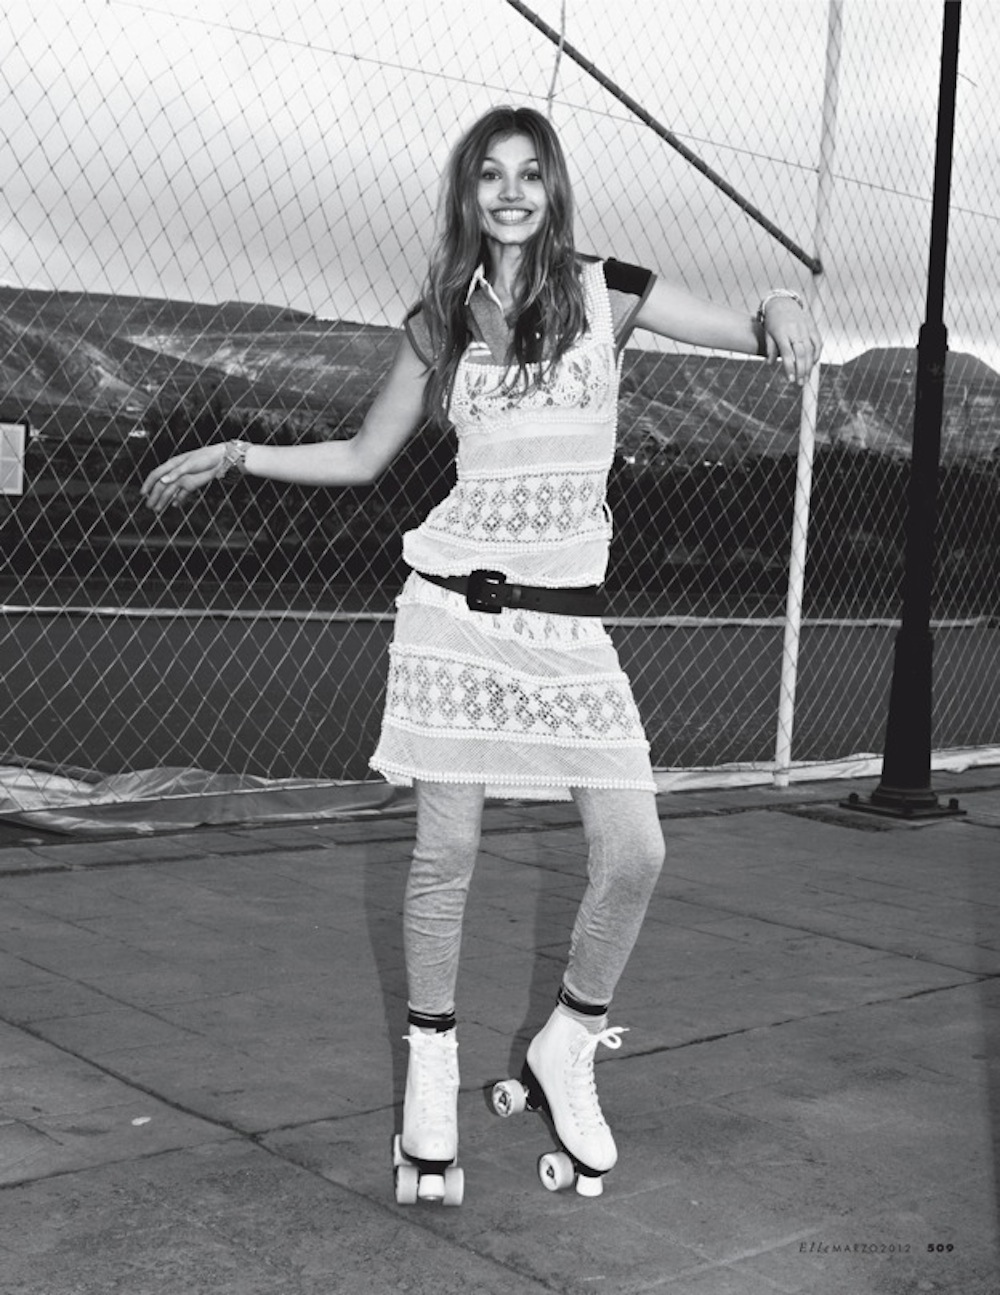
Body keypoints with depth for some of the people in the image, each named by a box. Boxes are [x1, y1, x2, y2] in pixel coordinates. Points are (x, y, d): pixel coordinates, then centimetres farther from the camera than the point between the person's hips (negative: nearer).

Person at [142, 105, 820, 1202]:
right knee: (446, 849, 1)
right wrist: (234, 455, 12)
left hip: (568, 617, 0)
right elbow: (363, 456, 17)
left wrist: (779, 309, -21)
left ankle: (566, 1050, 18)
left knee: (633, 851, -7)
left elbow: (753, 332, 2)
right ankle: (431, 1065, 21)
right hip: (454, 604, 0)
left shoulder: (606, 292, 5)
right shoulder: (440, 321, 8)